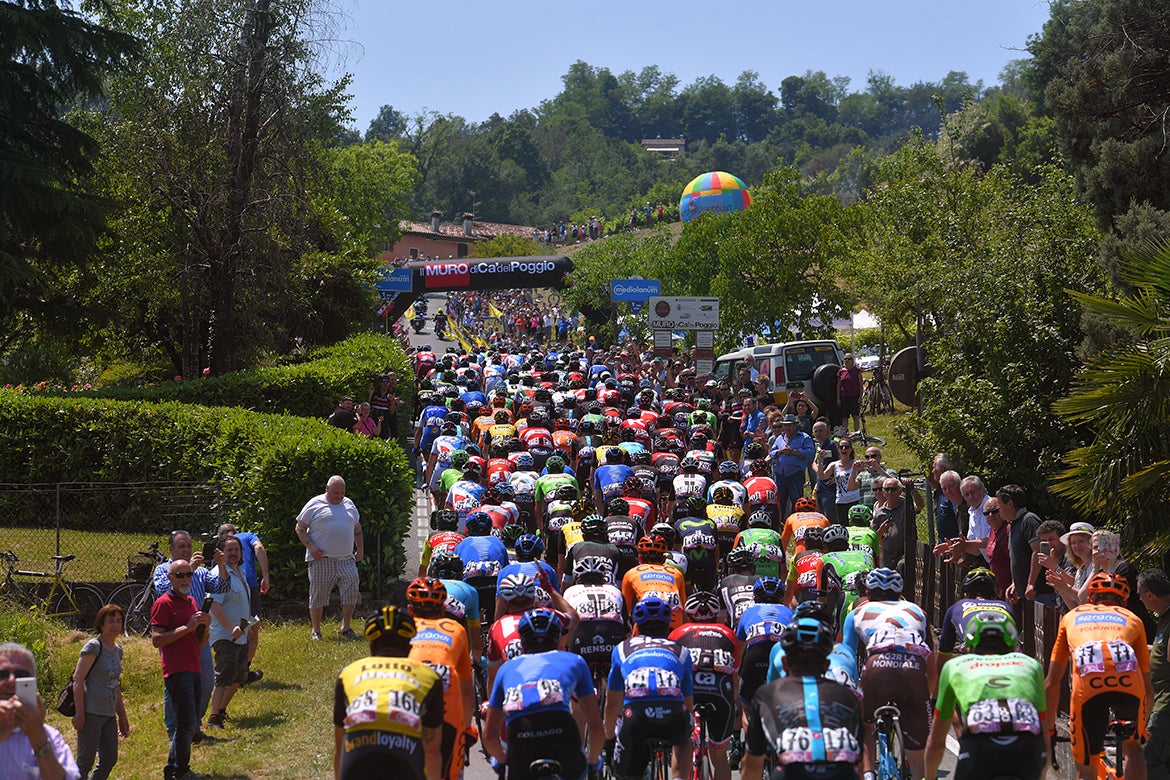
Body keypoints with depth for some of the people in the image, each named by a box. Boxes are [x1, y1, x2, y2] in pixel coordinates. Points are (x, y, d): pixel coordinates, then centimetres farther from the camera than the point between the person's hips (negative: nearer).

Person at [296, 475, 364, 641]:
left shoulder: (349, 505, 17)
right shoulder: (315, 505, 1)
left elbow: (357, 529, 27)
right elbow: (300, 528, 0)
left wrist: (360, 549, 16)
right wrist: (311, 546, -12)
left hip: (346, 559, 4)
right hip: (322, 560, -4)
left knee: (351, 588, -8)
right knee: (318, 594, 0)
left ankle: (345, 627, 2)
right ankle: (316, 631, 10)